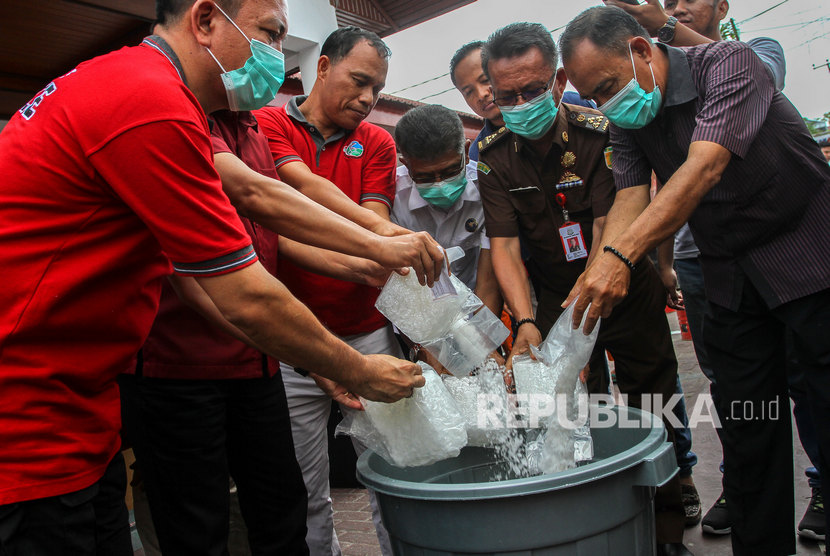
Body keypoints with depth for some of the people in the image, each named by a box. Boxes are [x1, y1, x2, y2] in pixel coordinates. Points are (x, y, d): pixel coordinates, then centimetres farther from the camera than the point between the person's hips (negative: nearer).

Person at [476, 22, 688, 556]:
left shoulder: (601, 131, -16)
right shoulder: (495, 157, -8)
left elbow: (608, 231, -24)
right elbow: (504, 246, -16)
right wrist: (526, 322, -31)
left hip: (624, 288, -1)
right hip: (555, 294, 2)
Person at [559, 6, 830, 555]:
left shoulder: (729, 62, -17)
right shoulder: (626, 120, 1)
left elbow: (704, 166, -31)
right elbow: (630, 199, -9)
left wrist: (620, 256, -41)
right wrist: (599, 275, -27)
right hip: (729, 273, 5)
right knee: (747, 425, 7)